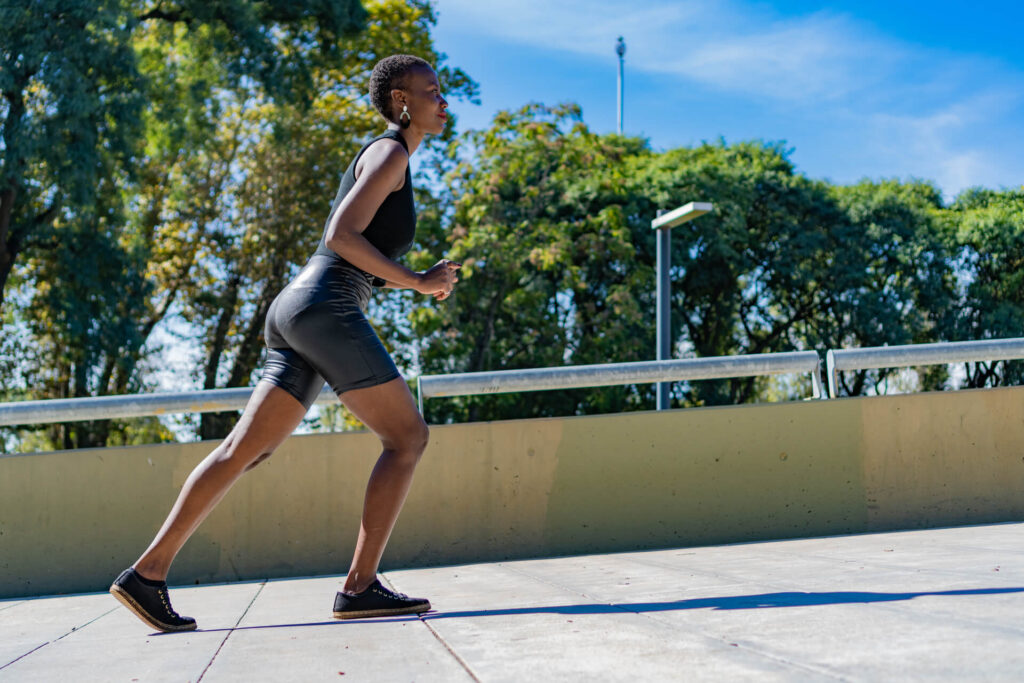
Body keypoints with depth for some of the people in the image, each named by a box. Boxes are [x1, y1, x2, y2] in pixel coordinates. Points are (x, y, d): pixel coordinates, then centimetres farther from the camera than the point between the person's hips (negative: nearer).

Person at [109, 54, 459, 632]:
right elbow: (341, 236, -15)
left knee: (245, 451, 3)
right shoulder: (390, 152, -2)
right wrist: (417, 282, -10)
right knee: (408, 436, -7)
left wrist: (422, 280, 18)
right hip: (325, 308, -10)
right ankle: (360, 586, -10)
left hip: (296, 310, 10)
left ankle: (148, 572, 0)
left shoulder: (387, 161, 29)